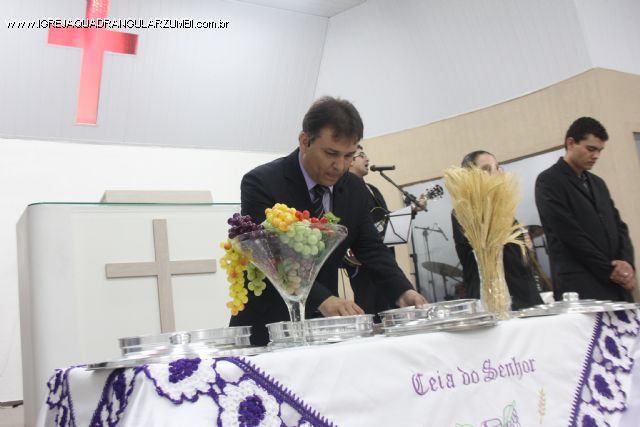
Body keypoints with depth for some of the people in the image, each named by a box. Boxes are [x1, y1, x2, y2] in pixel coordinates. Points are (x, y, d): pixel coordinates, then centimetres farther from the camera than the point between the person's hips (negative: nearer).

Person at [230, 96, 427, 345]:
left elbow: (371, 249, 2)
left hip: (322, 326, 5)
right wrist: (322, 299, -40)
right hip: (267, 328, -5)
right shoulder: (261, 183, -17)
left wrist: (402, 291, -17)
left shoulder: (355, 190, 0)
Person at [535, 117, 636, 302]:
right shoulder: (549, 181, -4)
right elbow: (569, 234, -12)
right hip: (581, 288, -7)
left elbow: (618, 225, 15)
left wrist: (626, 262, -5)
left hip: (617, 284, 7)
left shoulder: (597, 183, 20)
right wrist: (609, 270, -8)